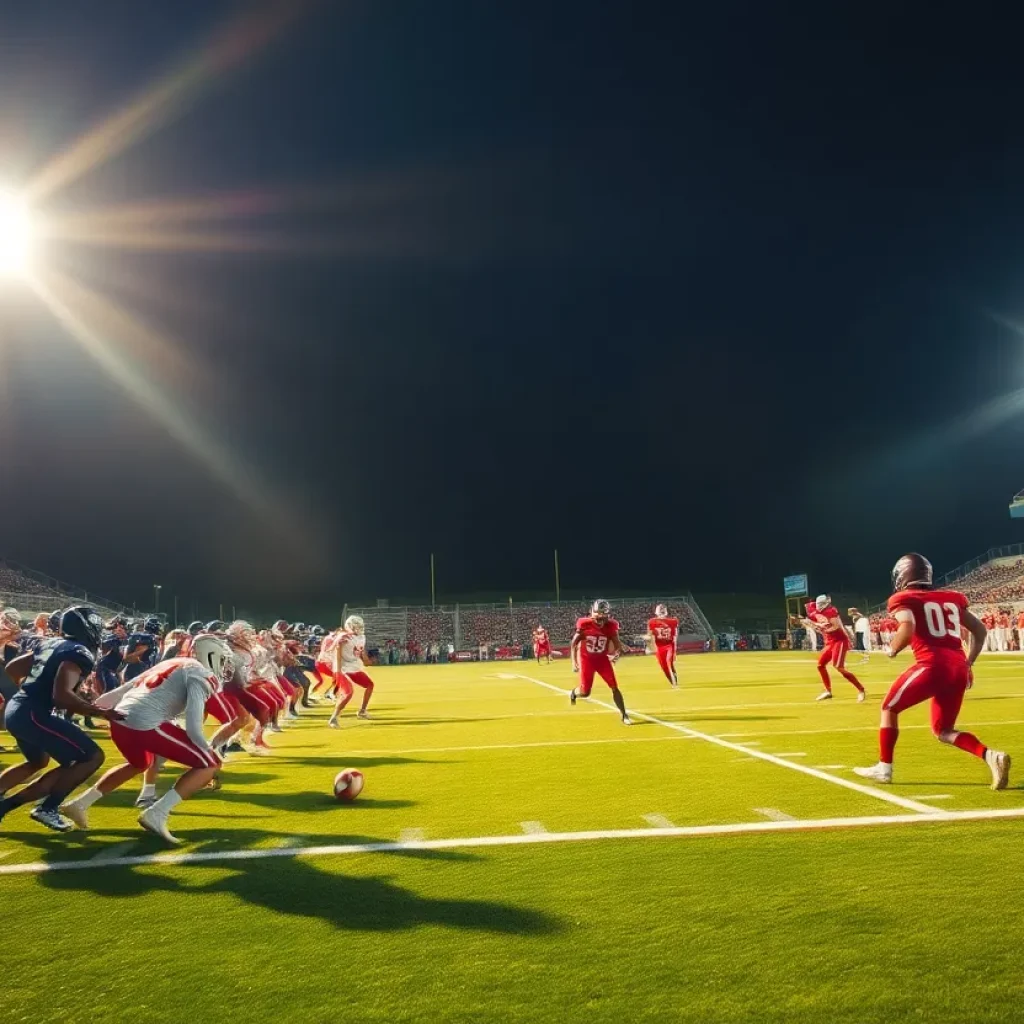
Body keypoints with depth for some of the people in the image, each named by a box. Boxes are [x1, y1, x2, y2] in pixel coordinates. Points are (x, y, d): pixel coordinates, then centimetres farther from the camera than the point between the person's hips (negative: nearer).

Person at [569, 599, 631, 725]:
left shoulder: (611, 626, -13)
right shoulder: (584, 624, -18)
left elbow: (617, 644, -4)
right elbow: (574, 644, -9)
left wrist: (617, 652, -25)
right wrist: (574, 662, -12)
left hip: (602, 658, 2)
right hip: (586, 659, -2)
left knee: (614, 687, -5)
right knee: (585, 692, -1)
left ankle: (624, 715, 5)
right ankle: (573, 692, 35)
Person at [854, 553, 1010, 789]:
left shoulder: (904, 600, 4)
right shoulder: (952, 599, 22)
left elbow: (907, 629, -15)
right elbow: (980, 630, 23)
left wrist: (893, 650, 3)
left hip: (933, 665, -6)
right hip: (958, 668, 6)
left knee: (889, 708, 16)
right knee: (943, 731, 19)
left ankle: (884, 768, 14)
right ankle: (989, 755, -4)